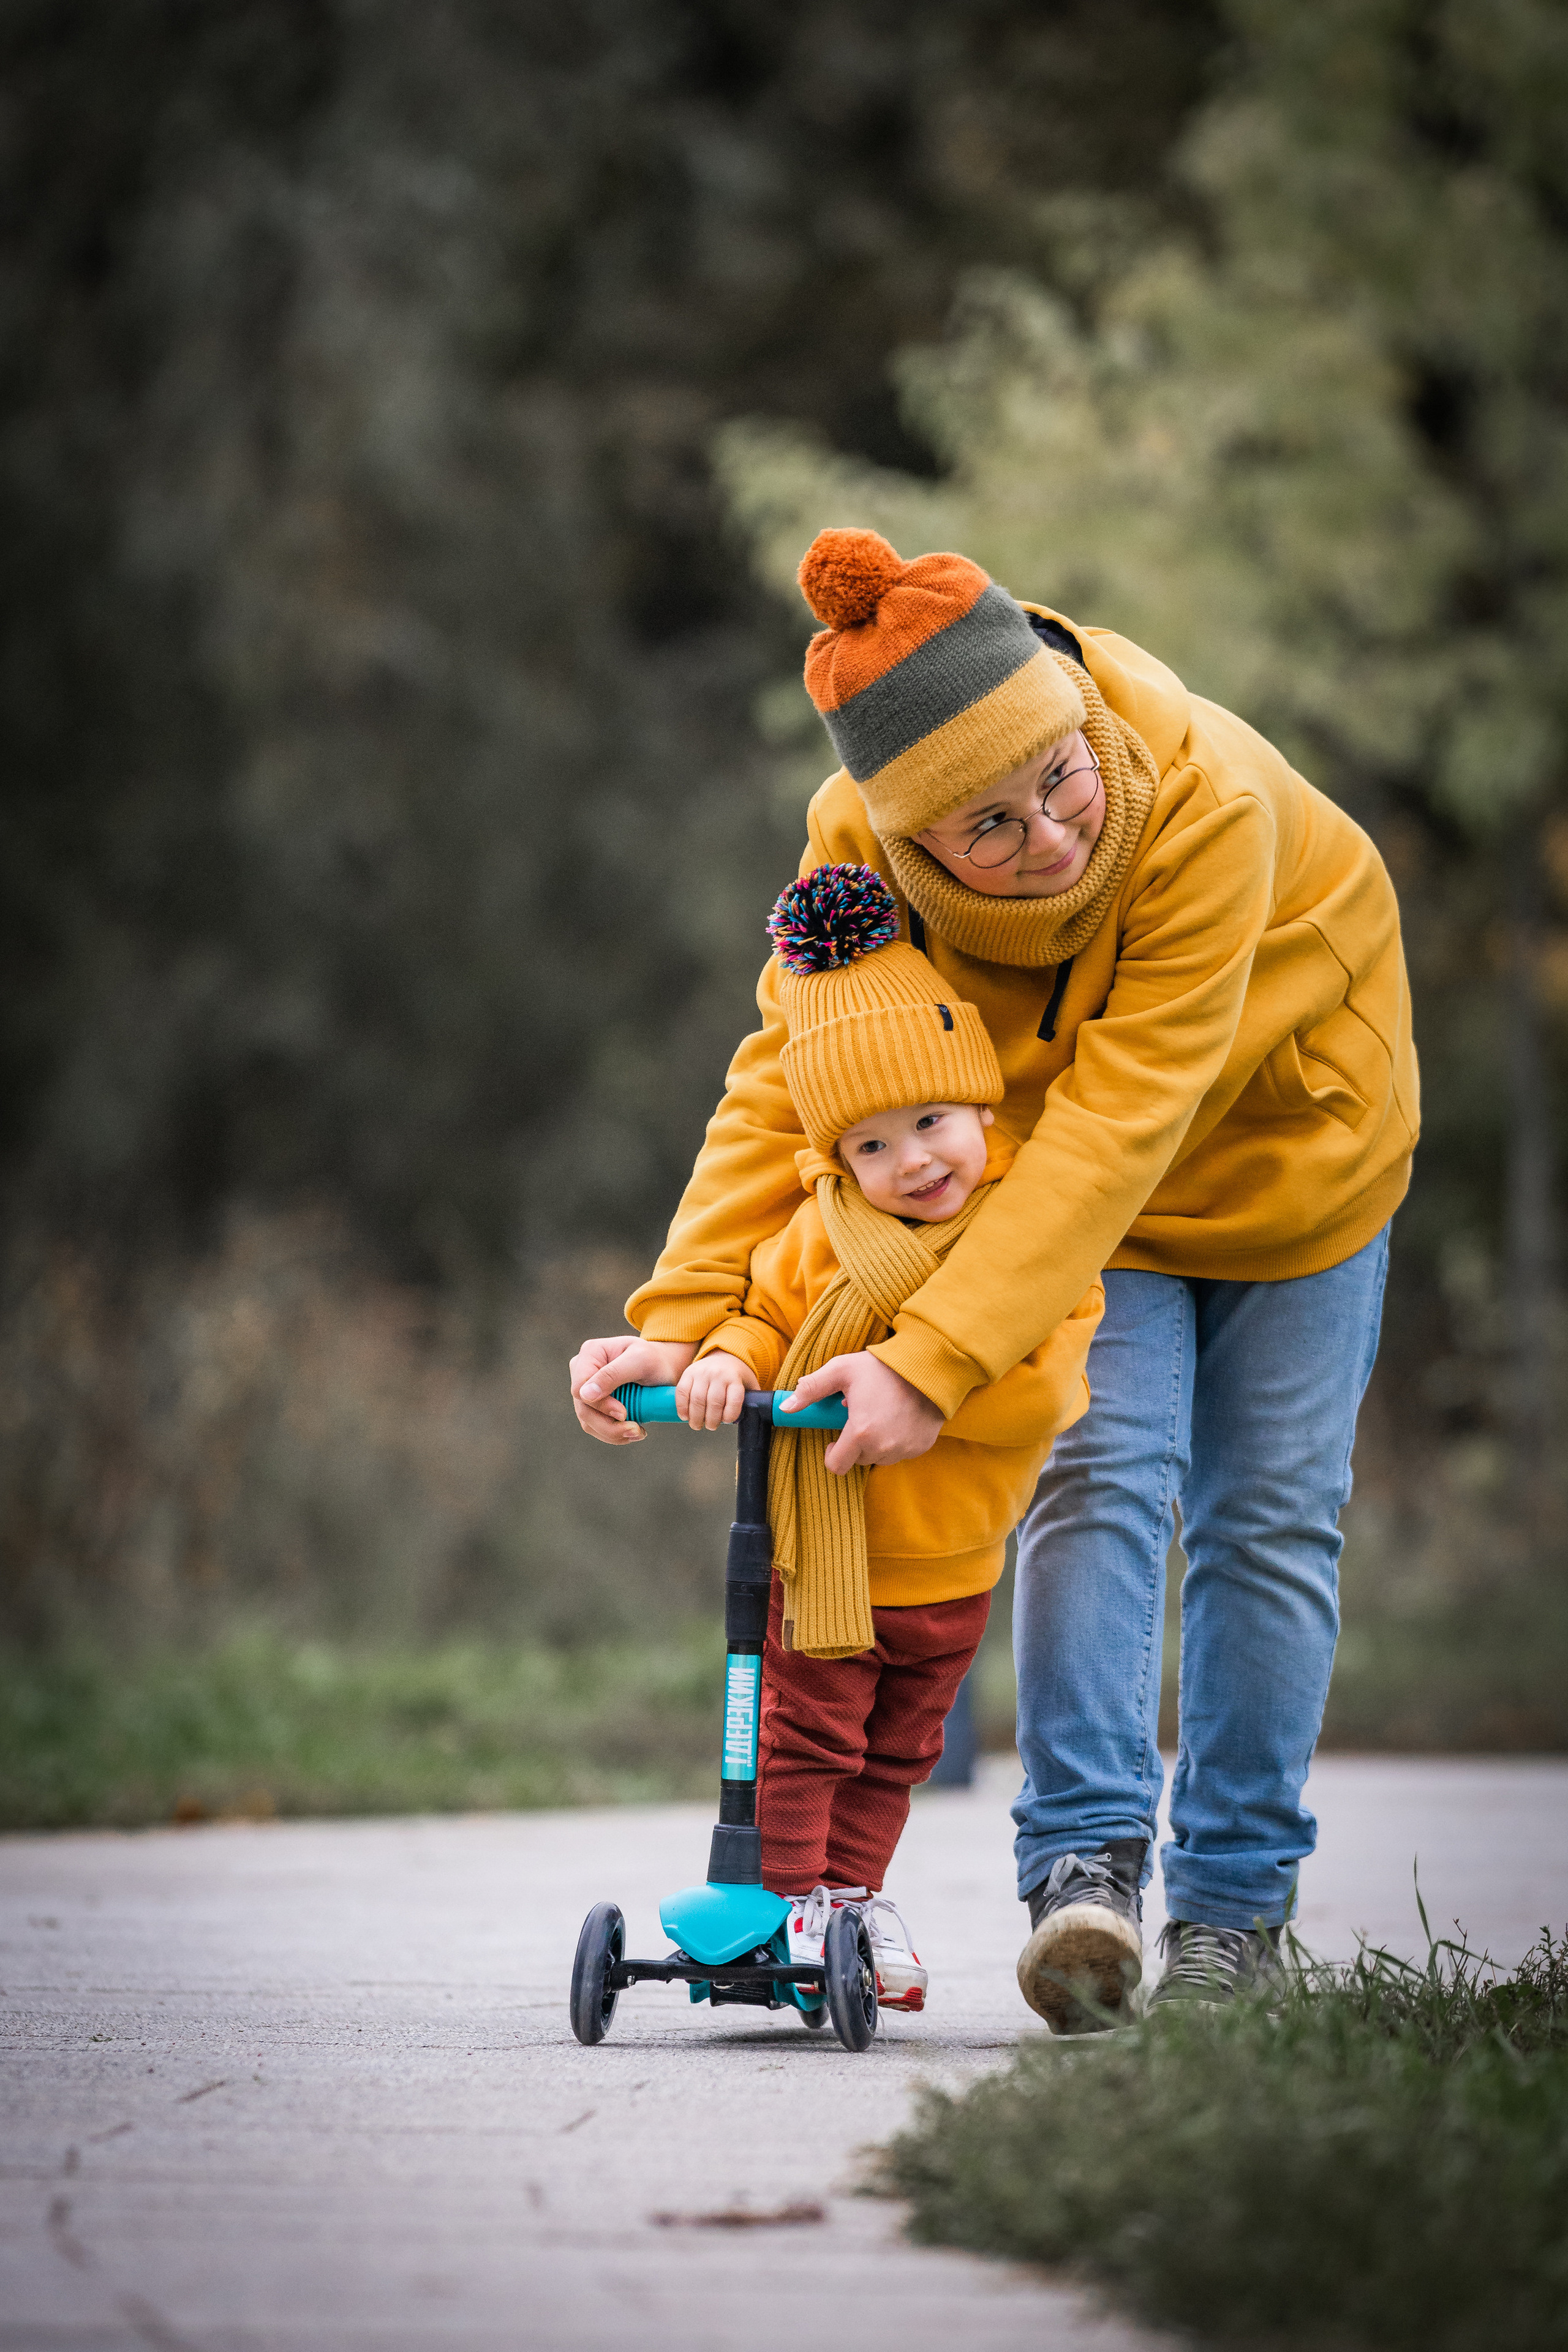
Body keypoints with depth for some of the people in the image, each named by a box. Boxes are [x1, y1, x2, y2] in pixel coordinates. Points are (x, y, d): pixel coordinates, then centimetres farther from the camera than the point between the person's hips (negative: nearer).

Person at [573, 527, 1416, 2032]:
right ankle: (1085, 1864, -19)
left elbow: (1115, 1124, -42)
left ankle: (1234, 1903, 13)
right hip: (1071, 1197, 2)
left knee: (1268, 1521, 2)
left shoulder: (1209, 806, -41)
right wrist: (684, 1320, -34)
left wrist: (936, 1359, -46)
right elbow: (788, 1083, -21)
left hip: (1286, 1155, -2)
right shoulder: (864, 846, -29)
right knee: (1098, 1481, -17)